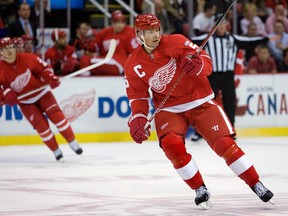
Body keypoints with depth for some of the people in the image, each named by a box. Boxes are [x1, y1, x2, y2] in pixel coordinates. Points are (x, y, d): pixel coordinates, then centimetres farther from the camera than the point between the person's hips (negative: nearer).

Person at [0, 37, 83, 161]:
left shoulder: (26, 58, -15)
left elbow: (43, 67, -4)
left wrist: (50, 78, -20)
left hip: (41, 92, 0)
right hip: (25, 102, 0)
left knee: (56, 115, -14)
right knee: (41, 124, -12)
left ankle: (72, 143, -1)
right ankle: (56, 151, 5)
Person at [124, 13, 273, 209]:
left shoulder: (175, 42, -12)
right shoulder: (133, 65, -5)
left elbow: (206, 60, -12)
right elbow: (138, 96, 2)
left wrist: (198, 66, -35)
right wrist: (138, 118, -15)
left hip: (200, 102, -1)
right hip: (169, 109, 1)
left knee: (225, 144, -11)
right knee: (172, 145, -26)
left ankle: (256, 185, 2)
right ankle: (200, 190, -8)